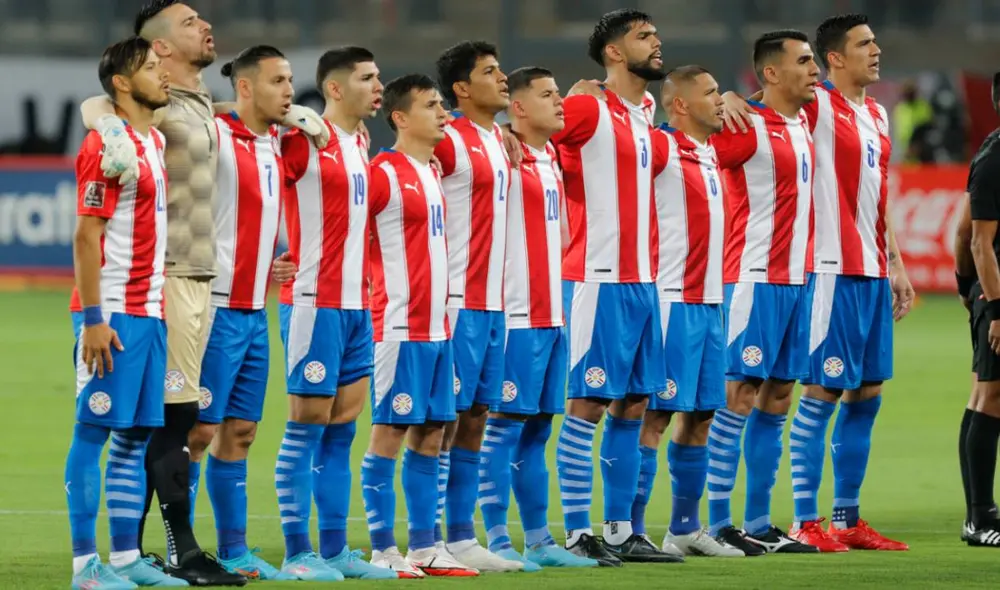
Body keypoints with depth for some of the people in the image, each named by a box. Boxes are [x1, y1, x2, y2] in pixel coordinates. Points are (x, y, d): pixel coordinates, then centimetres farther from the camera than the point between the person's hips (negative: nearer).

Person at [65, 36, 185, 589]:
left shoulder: (156, 141, 14)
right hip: (113, 314, -8)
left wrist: (160, 306, 15)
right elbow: (86, 236, -14)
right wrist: (94, 319, -18)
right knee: (93, 434, -5)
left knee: (135, 436, 9)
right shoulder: (106, 145, -11)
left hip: (149, 312, 8)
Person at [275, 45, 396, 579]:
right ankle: (298, 552, -2)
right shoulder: (303, 140, -11)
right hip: (315, 301, -8)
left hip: (356, 304, 8)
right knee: (308, 424, -5)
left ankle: (334, 550, 13)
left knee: (342, 427, 9)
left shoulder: (360, 143, 14)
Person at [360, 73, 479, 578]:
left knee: (429, 437, 9)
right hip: (400, 328, -8)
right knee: (389, 435, -5)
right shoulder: (385, 173, -11)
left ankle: (424, 549, 13)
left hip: (436, 327, 8)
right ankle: (383, 552, -3)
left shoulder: (433, 172, 14)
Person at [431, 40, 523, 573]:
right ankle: (432, 543, -3)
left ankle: (461, 539, 14)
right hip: (459, 304, -8)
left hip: (493, 303, 8)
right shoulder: (449, 143, -11)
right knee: (446, 420, -6)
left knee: (475, 420, 10)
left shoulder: (499, 142, 13)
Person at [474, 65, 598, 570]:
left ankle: (538, 540, 15)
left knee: (536, 429, 11)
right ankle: (497, 541, -2)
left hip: (551, 316, 8)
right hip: (517, 316, -8)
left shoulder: (551, 160, 14)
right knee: (505, 427, -5)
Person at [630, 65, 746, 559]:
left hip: (708, 302, 8)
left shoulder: (711, 151, 14)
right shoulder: (662, 147, -10)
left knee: (700, 416, 12)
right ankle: (631, 530, -5)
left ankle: (685, 529, 20)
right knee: (656, 415, -8)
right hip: (672, 300, -8)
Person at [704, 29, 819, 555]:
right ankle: (718, 525, -4)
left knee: (776, 401, 9)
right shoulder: (749, 128, -12)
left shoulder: (801, 124, 11)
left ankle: (759, 525, 13)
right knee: (739, 398, -6)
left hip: (796, 279, 8)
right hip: (755, 280, -8)